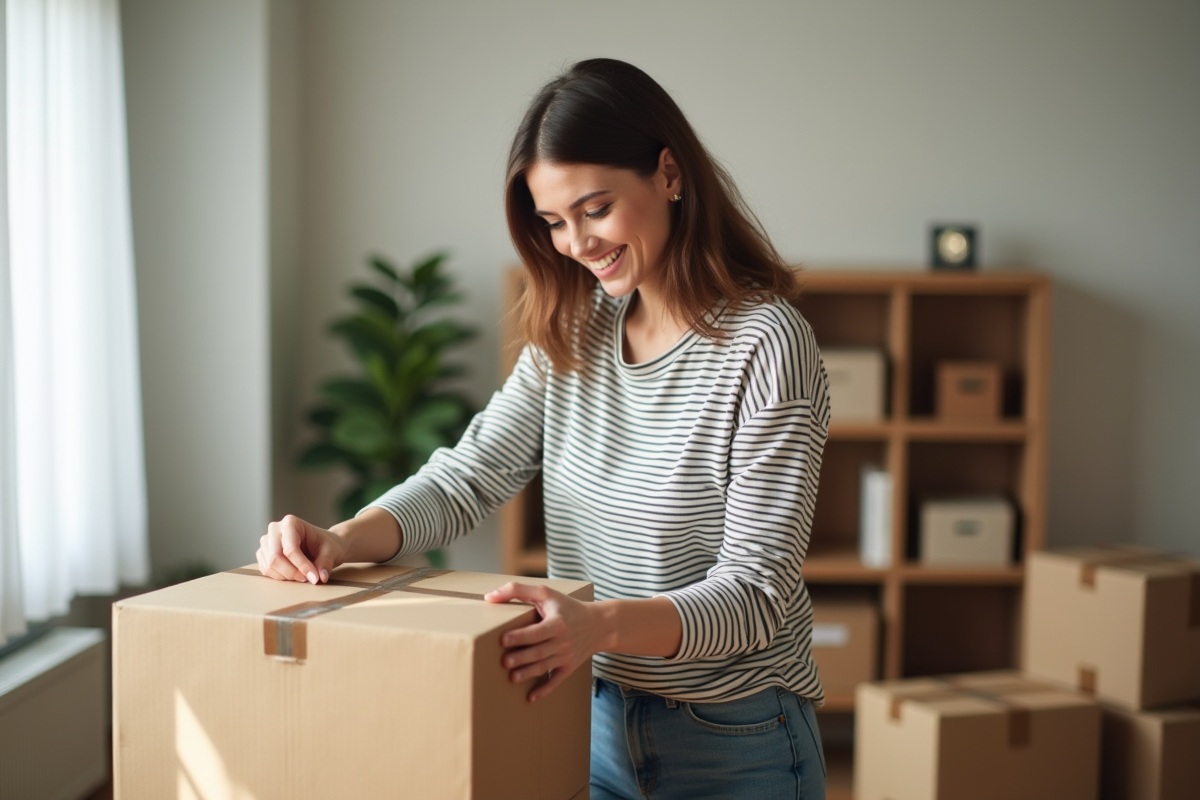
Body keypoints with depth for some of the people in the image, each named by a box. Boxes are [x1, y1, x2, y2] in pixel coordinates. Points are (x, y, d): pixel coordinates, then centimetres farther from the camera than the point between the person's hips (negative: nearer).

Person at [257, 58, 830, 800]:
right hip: (591, 719, 6)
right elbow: (473, 472, -3)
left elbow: (757, 588, -21)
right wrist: (344, 538, -21)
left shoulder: (764, 342, -19)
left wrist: (605, 625, -38)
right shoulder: (573, 331, 2)